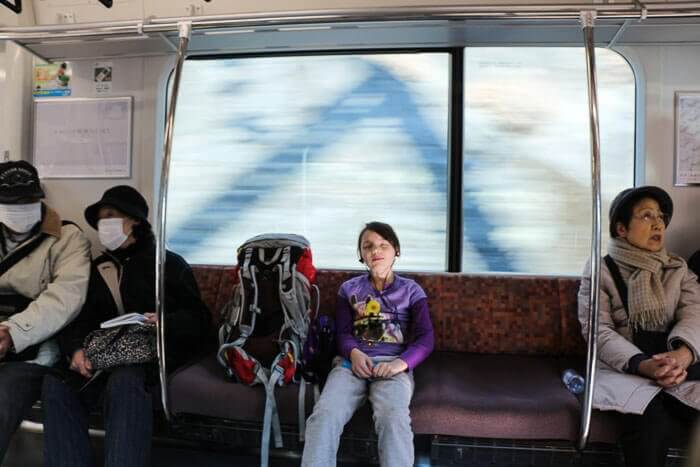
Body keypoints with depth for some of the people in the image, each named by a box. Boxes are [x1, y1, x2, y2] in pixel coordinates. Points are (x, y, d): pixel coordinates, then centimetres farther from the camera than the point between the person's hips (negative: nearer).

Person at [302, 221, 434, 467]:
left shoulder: (411, 290, 15)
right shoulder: (349, 288, 20)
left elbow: (425, 339, 5)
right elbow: (342, 332, 12)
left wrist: (401, 363, -15)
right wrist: (354, 353, -13)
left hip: (393, 364, -1)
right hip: (353, 362, 2)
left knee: (393, 417, -35)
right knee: (324, 414, -30)